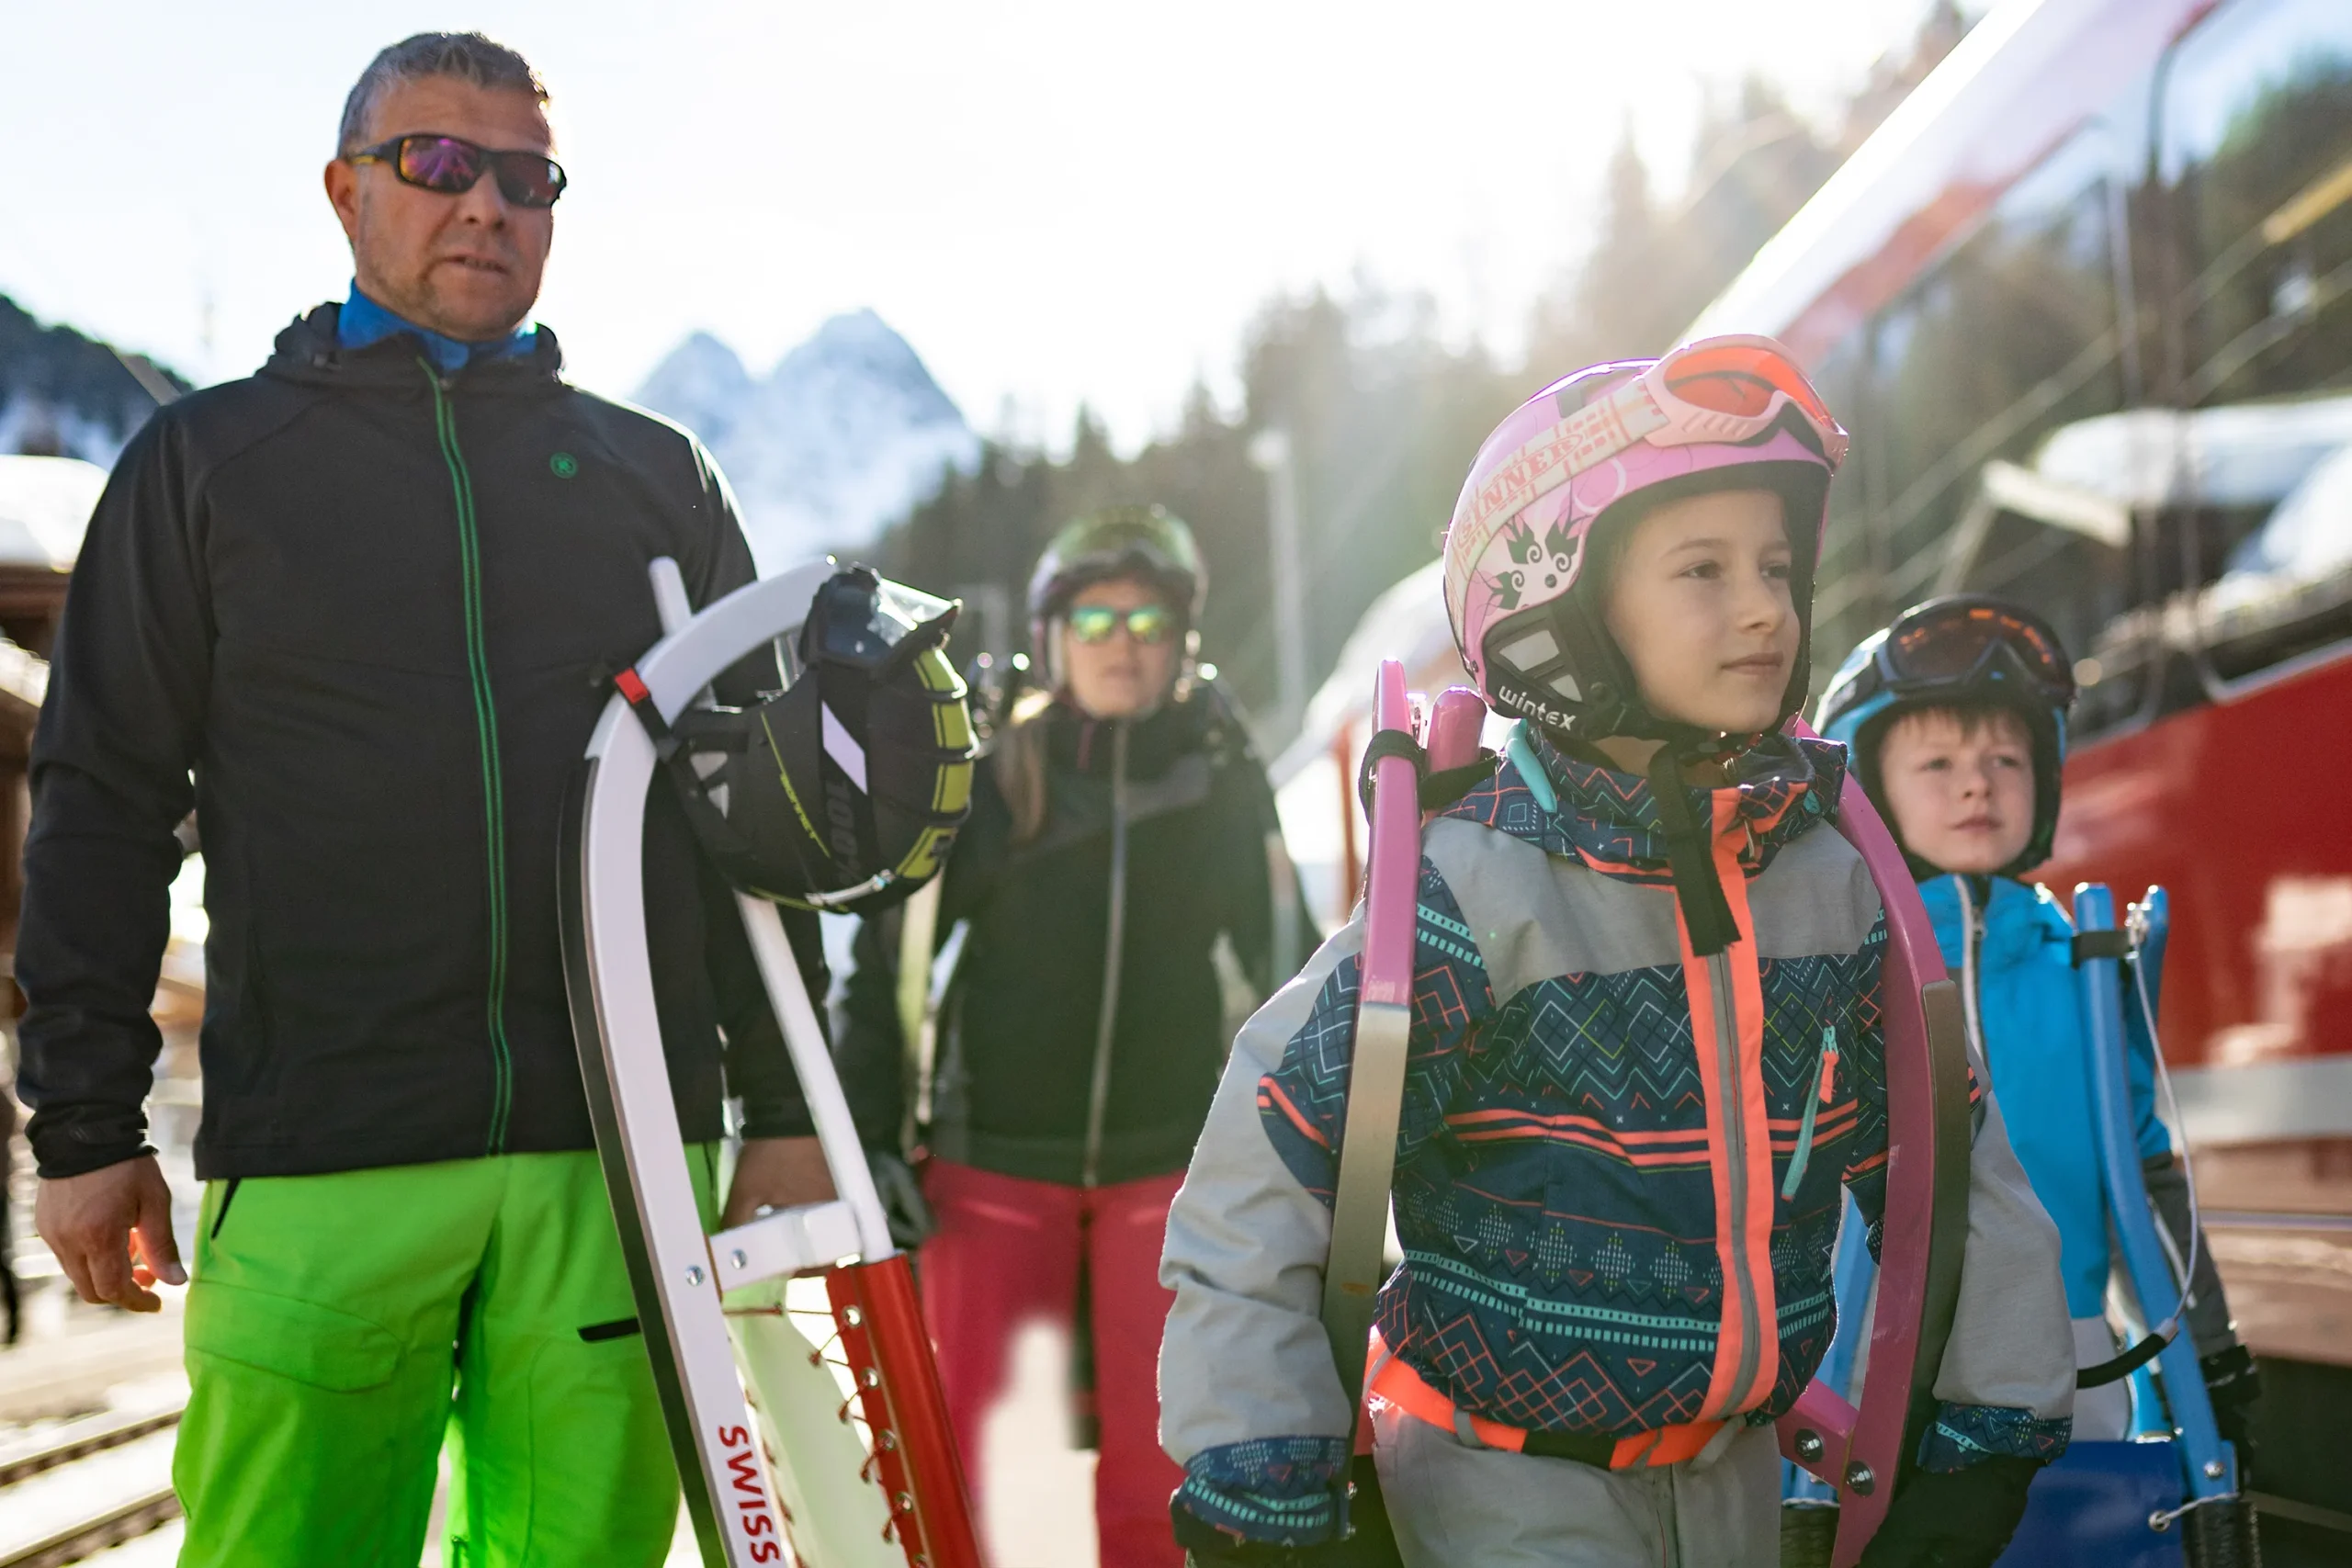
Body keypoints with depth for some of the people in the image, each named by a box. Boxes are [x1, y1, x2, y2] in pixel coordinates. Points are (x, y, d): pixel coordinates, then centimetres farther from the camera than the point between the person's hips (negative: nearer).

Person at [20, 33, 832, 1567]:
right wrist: (86, 1127, 0)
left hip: (614, 1154, 2)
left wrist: (786, 1109, 9)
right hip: (316, 1164, -1)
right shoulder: (208, 458, 12)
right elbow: (103, 805, 8)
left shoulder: (656, 475, 17)